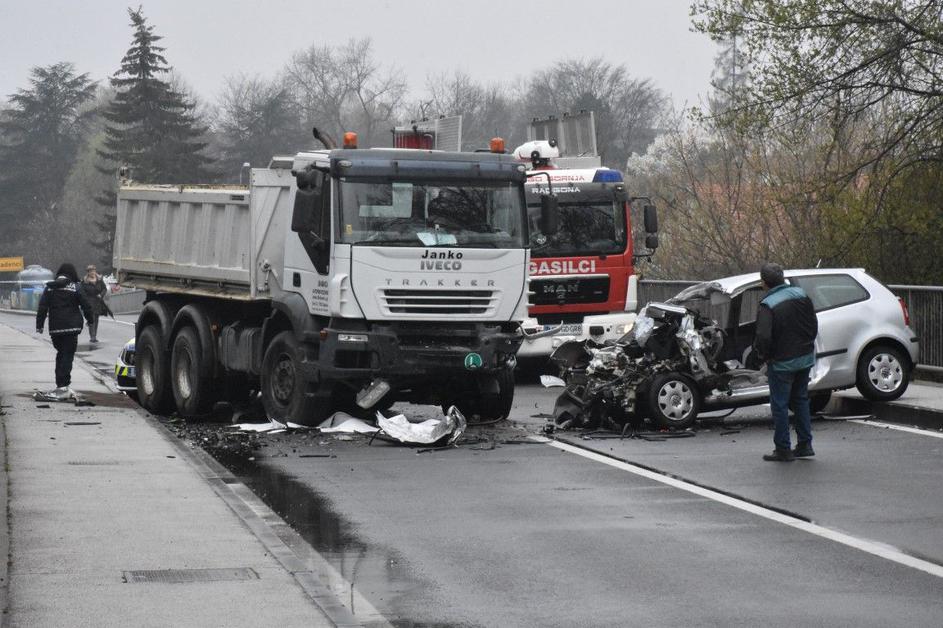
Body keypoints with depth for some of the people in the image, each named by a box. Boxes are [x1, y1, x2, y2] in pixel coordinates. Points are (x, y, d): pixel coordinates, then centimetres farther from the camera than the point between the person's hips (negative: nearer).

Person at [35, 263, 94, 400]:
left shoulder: (50, 288, 6)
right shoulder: (75, 287, -4)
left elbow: (42, 308, 4)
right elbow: (85, 305, 0)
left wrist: (39, 325, 8)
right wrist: (89, 319, 16)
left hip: (55, 327, 3)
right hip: (71, 327, -3)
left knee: (61, 354, 16)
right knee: (67, 355, -4)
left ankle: (62, 385, 16)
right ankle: (63, 387, -13)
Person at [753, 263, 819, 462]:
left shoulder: (767, 306, -21)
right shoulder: (801, 295, 0)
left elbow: (763, 337, -27)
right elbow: (813, 325, 8)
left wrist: (763, 355, -8)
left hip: (782, 363, -7)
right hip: (806, 358, 7)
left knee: (780, 405, 4)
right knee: (801, 400, 20)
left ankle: (783, 449, 7)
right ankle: (805, 445, 22)